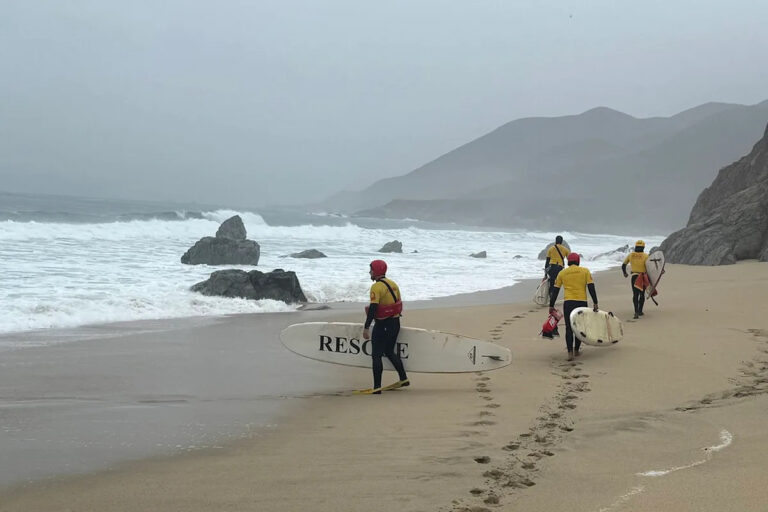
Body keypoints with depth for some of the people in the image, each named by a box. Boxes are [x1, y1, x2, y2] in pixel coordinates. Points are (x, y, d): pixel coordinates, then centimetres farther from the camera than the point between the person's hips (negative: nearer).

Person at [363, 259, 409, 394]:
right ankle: (403, 379, 25)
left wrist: (366, 328, -23)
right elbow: (399, 303, 15)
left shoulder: (376, 287, -17)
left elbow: (373, 308, -23)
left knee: (376, 355, -1)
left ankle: (377, 387, -3)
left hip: (382, 325, -8)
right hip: (395, 323, 8)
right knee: (389, 352, 23)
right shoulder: (393, 284, 9)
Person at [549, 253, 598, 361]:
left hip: (568, 302, 0)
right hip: (582, 302, 0)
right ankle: (576, 350, 21)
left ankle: (570, 352, -11)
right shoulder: (585, 271, 6)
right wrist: (595, 303, 0)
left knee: (569, 328, 1)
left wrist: (551, 305, 15)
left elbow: (555, 291, 9)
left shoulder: (562, 273, 9)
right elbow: (591, 287, -2)